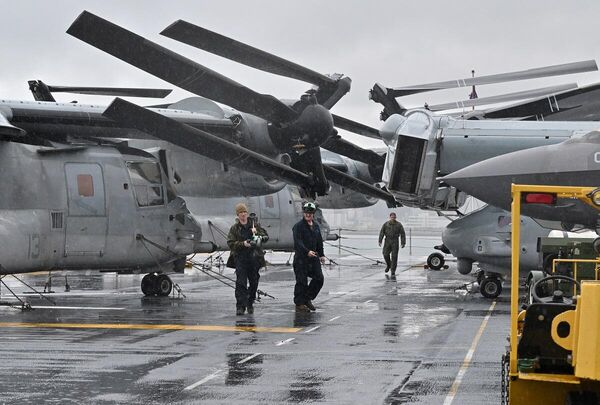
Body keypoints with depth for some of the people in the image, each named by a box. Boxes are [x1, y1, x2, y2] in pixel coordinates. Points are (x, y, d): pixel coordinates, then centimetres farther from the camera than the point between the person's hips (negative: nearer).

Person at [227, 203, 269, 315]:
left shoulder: (255, 225, 9)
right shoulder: (234, 228, 4)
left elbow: (266, 236, 7)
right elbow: (230, 243, -3)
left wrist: (258, 235, -14)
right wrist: (243, 244, -18)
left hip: (254, 258, 3)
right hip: (240, 258, -3)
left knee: (254, 282, 8)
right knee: (241, 283, -11)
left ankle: (250, 303, 25)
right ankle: (240, 306, -13)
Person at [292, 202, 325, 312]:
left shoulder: (316, 226, 14)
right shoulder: (298, 226, -9)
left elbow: (319, 241, 23)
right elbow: (298, 242, -20)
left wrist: (321, 254, 19)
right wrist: (307, 252, -32)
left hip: (314, 257, 7)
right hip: (301, 258, -7)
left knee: (319, 278, 6)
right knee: (301, 281, -4)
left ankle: (307, 299, 21)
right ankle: (299, 304, 5)